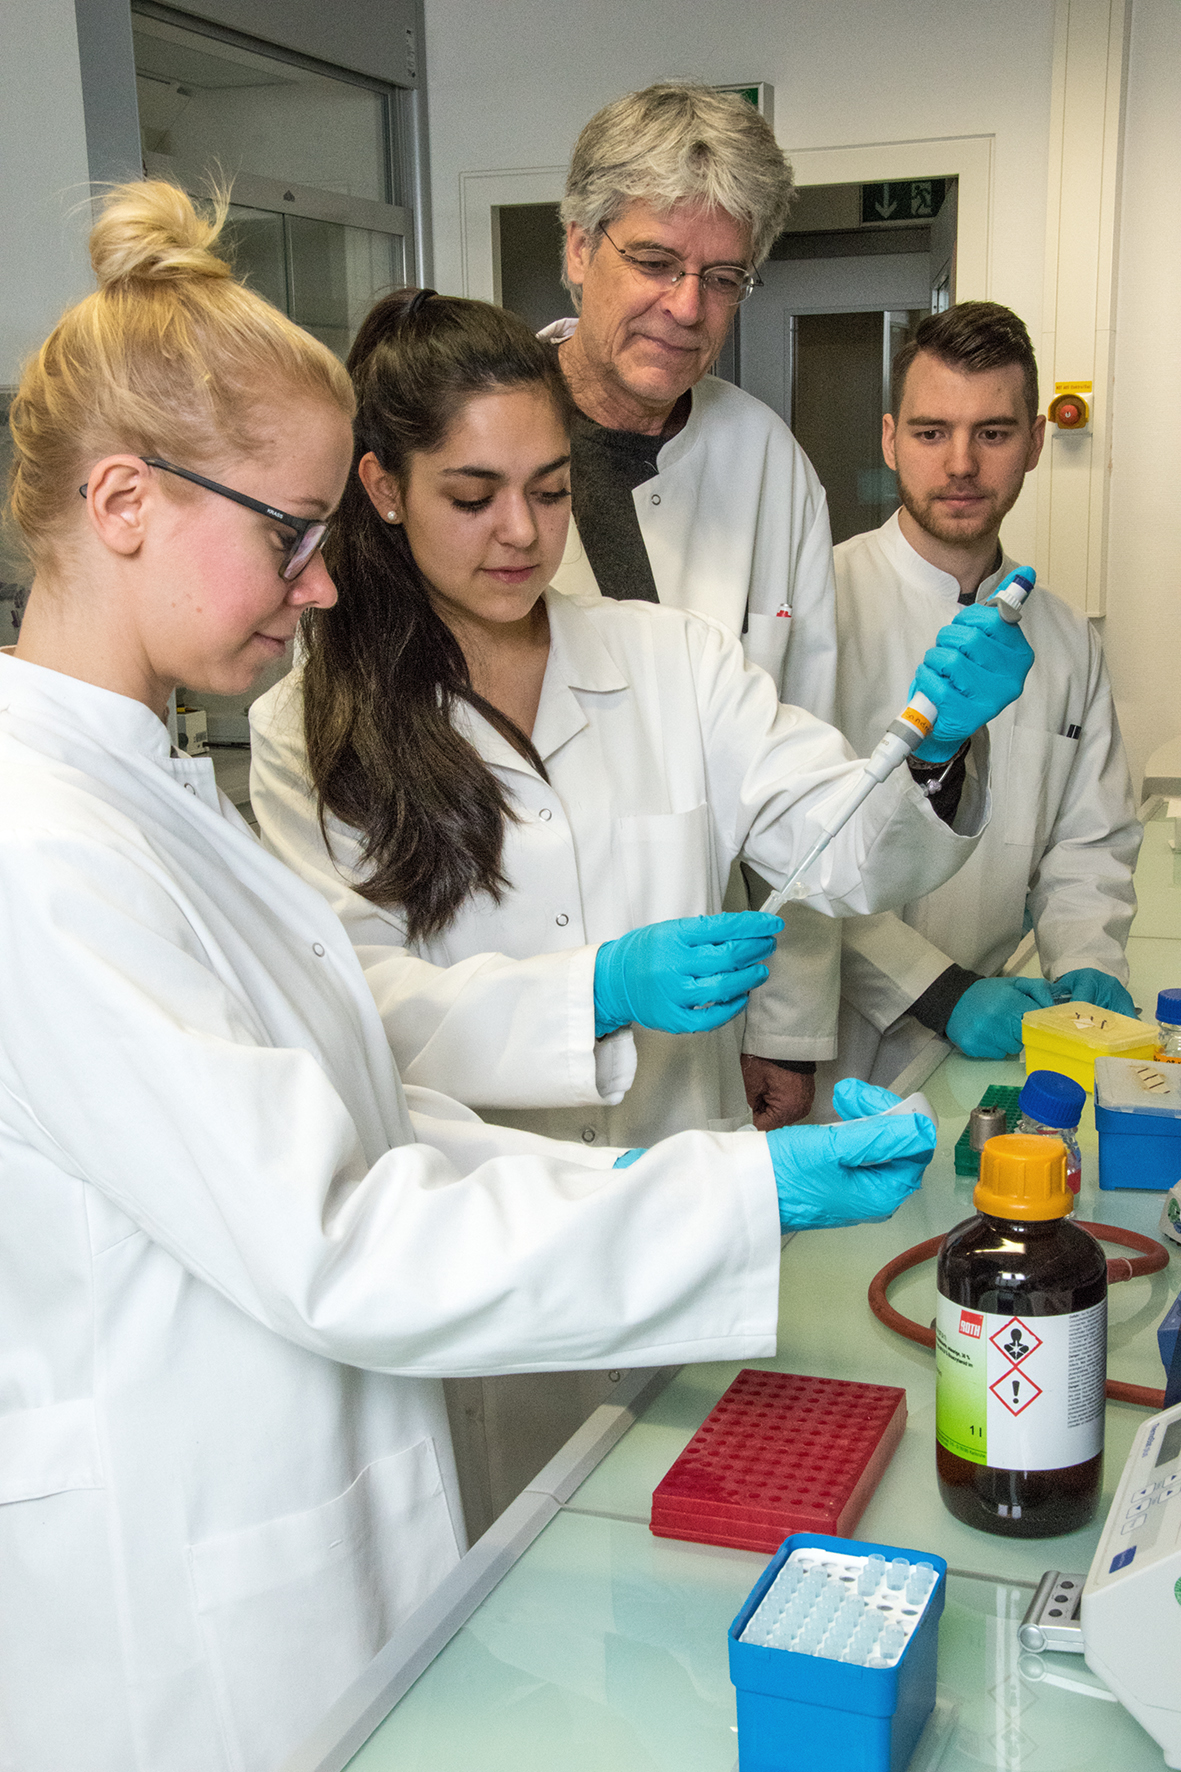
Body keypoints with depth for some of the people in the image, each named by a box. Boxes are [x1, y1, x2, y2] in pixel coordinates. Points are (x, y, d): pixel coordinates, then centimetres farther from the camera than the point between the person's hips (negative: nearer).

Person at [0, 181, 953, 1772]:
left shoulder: (144, 786, 6)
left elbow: (322, 1116, 6)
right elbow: (326, 1248, -26)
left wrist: (597, 1176, -4)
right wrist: (741, 1197, -23)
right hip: (185, 1616, -8)